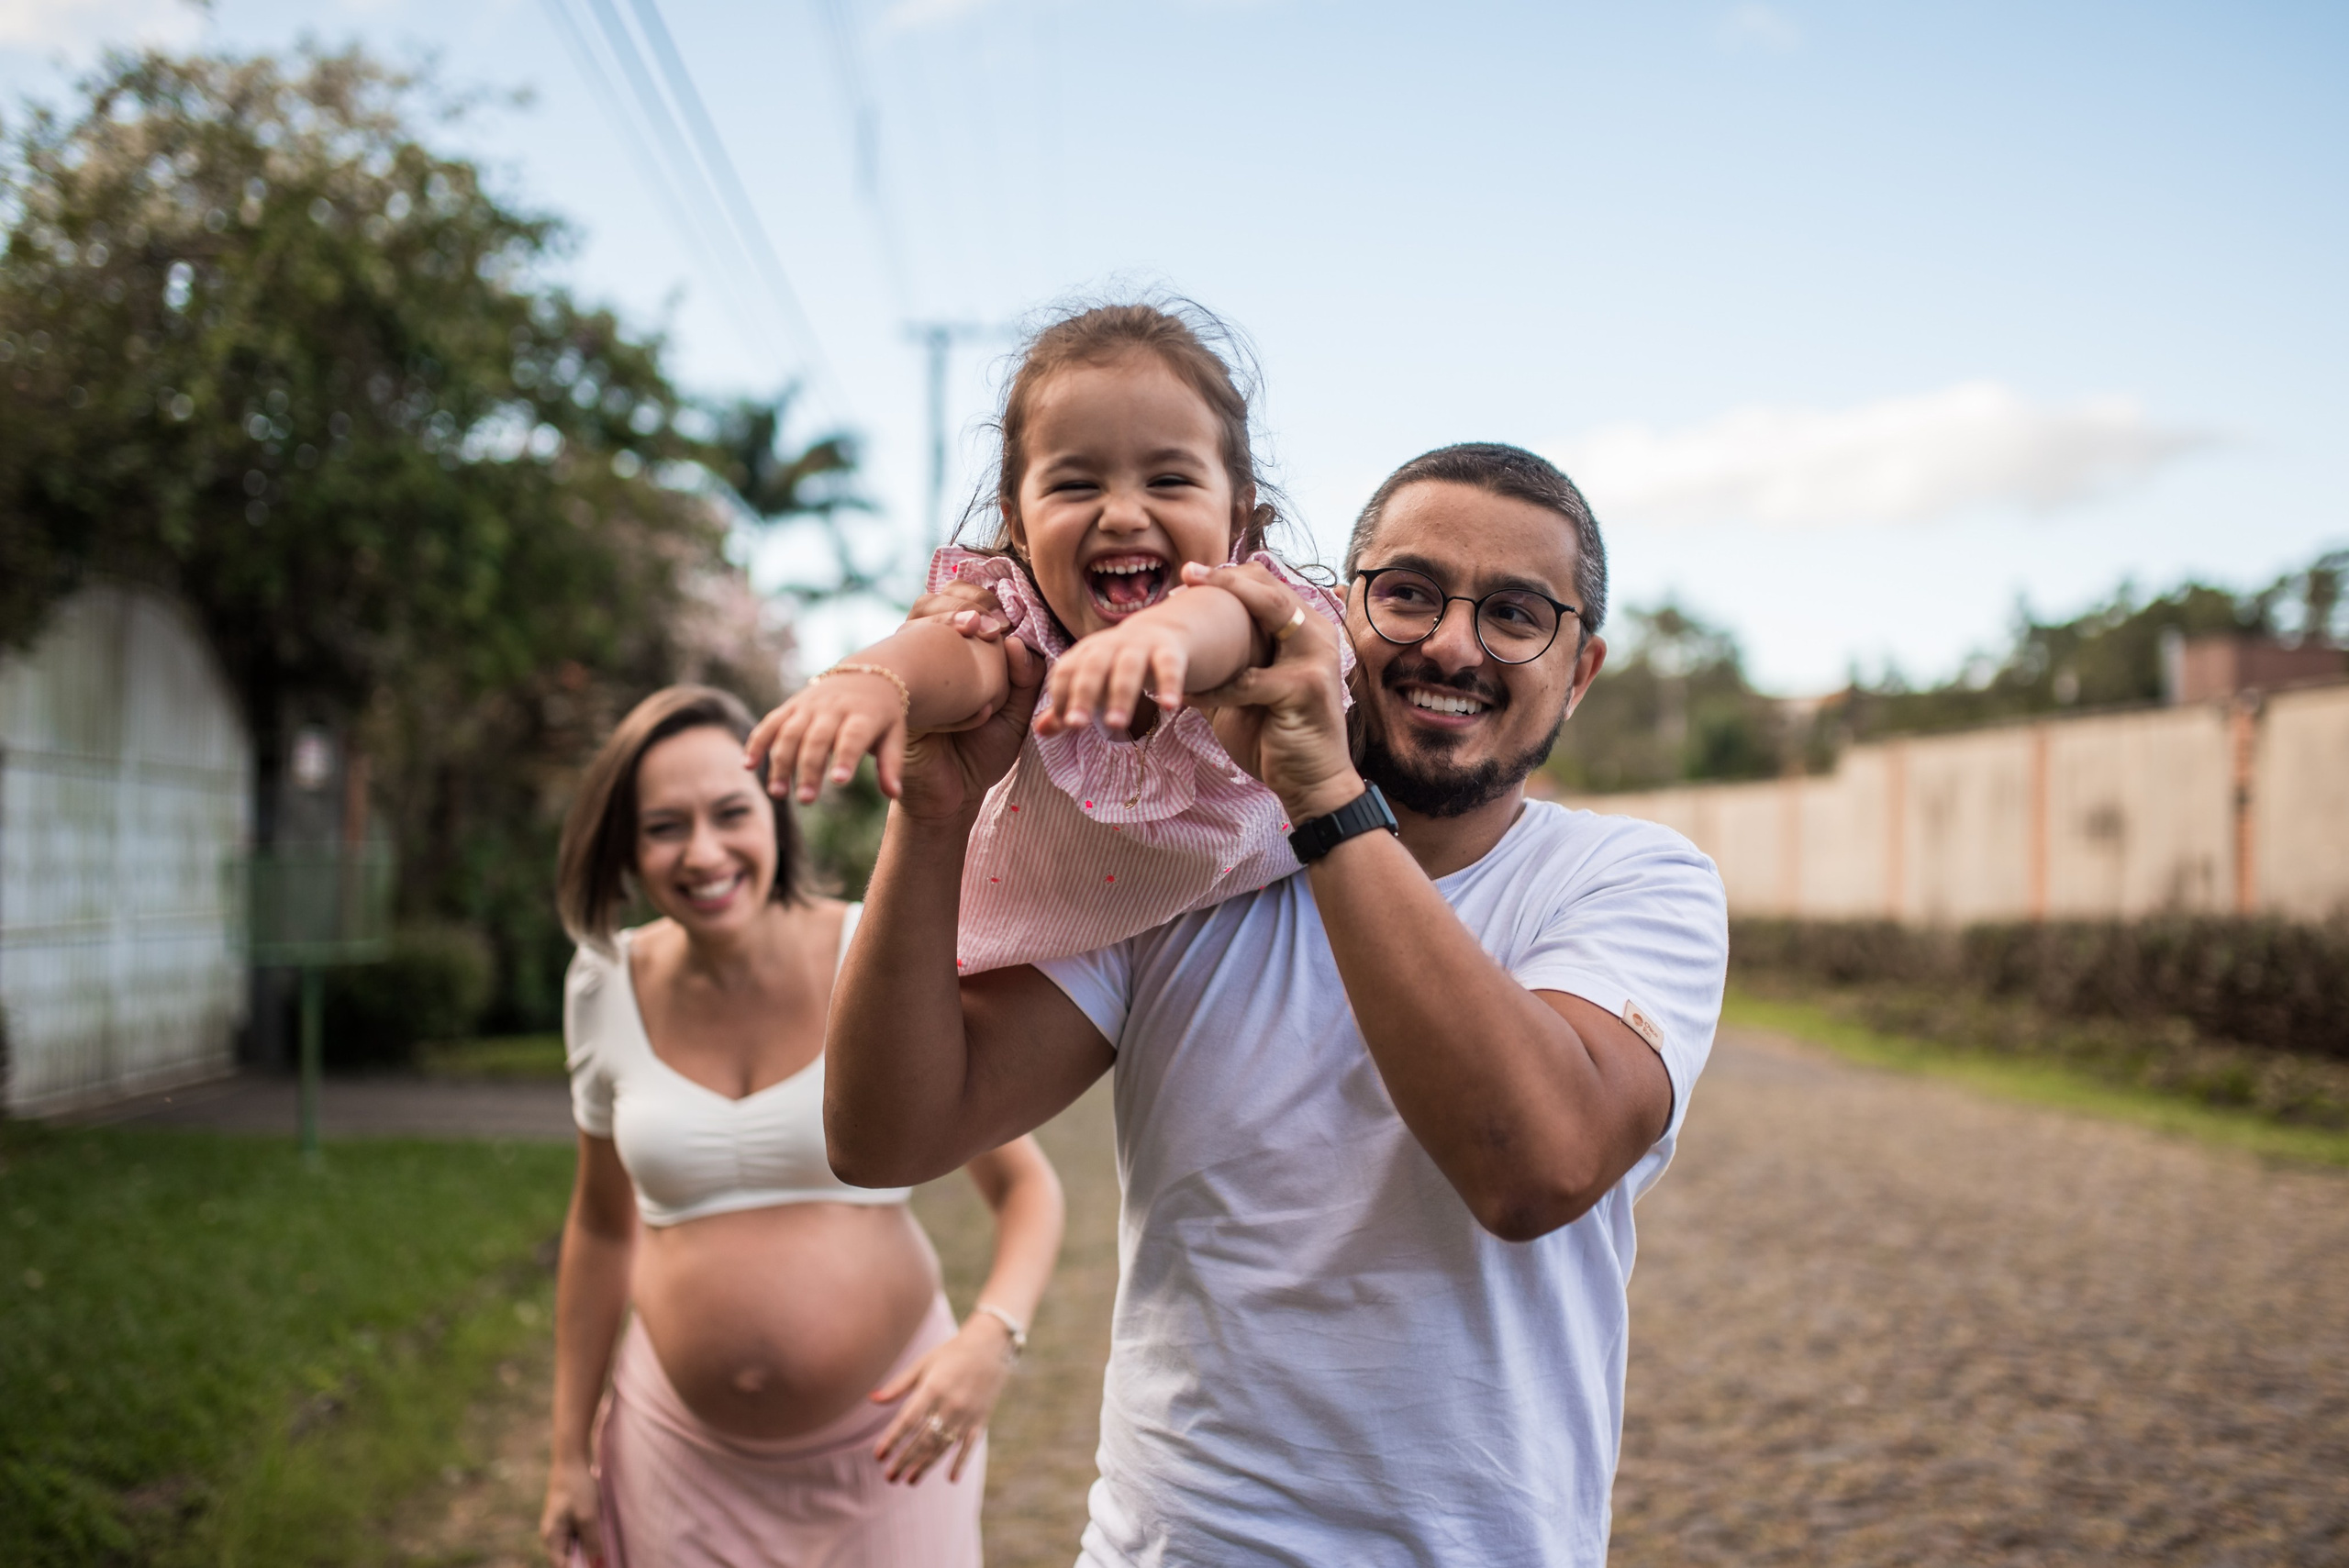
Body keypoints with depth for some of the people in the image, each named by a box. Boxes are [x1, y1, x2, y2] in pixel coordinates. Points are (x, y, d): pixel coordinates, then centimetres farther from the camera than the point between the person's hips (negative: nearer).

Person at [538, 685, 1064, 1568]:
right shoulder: (607, 984, -3)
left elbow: (1025, 1183, -7)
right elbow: (602, 1227, 9)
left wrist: (994, 1334, -26)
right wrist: (569, 1454, 11)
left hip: (883, 1436, -2)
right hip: (684, 1453, 2)